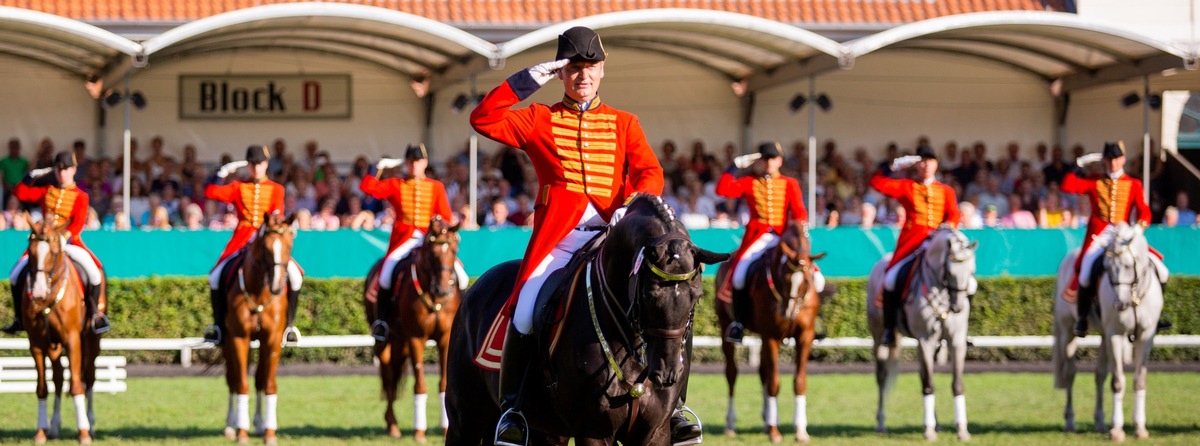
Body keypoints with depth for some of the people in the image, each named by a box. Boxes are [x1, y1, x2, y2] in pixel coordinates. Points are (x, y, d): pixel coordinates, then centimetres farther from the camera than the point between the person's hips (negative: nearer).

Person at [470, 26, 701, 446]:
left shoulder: (624, 124, 18)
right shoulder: (539, 120, 13)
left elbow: (650, 173, 5)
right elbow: (483, 120, 0)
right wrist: (528, 81, -6)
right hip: (557, 236, -1)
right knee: (525, 312, -21)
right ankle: (513, 407, -6)